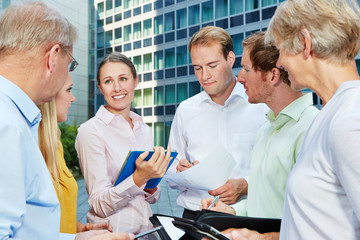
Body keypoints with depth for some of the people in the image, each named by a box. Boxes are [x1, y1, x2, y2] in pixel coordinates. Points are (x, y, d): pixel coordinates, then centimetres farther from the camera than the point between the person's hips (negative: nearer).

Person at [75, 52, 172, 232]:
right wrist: (138, 178, -25)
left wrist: (152, 186, -6)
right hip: (112, 230, -4)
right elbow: (99, 205, -12)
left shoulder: (144, 130, 6)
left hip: (146, 226, 4)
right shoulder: (90, 131, -9)